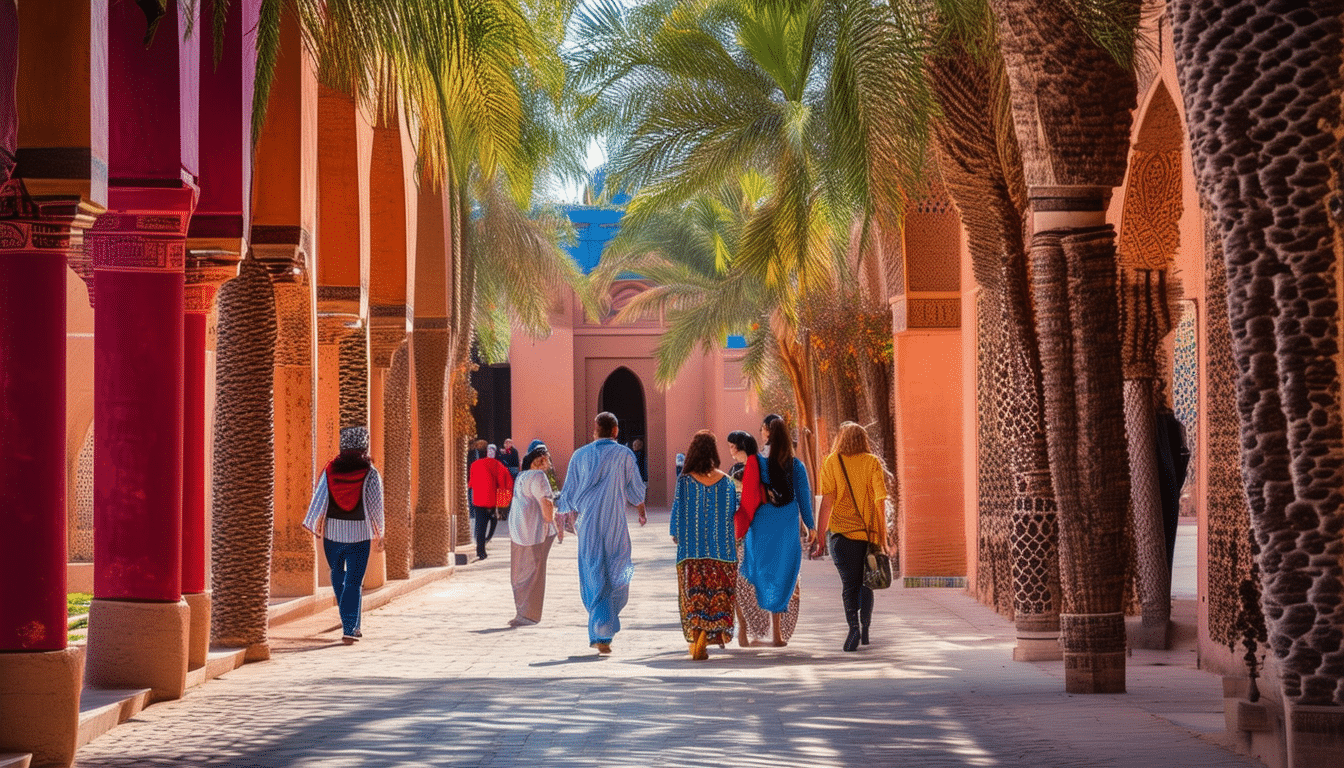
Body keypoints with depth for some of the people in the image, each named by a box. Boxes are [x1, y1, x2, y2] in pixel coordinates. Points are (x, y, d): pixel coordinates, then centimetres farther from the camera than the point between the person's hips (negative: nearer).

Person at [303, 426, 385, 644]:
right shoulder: (369, 473, -8)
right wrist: (378, 535, 5)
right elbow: (376, 506, -5)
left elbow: (319, 501, -2)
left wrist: (315, 528, 7)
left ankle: (349, 623, 28)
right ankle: (349, 628, -8)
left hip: (332, 532, 2)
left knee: (338, 576, 20)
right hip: (359, 534, -2)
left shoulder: (330, 470, -3)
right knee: (354, 582, 1)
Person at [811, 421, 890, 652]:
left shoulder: (832, 462, -1)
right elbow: (880, 501, -3)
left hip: (843, 532, -2)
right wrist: (882, 535, 2)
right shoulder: (872, 462, 2)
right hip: (869, 532, 2)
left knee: (849, 582, -2)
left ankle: (854, 626, -21)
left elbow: (827, 502, -6)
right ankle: (865, 629, 24)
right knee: (865, 581, 17)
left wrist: (820, 536, -3)